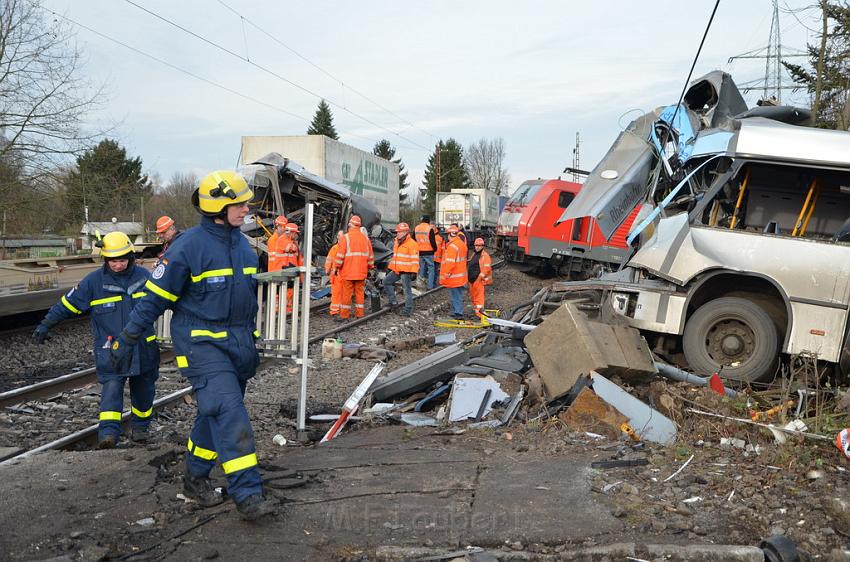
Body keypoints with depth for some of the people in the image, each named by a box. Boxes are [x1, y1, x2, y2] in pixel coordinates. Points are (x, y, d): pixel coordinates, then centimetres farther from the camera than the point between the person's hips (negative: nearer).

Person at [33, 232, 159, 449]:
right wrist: (45, 324, 0)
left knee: (143, 390, 13)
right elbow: (68, 304, 0)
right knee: (111, 387, -16)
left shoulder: (144, 276, 1)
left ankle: (140, 426, 31)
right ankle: (108, 431, -18)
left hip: (143, 347, 3)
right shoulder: (94, 281, -5)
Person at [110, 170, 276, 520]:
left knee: (215, 413, 15)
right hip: (201, 342, -7)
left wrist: (251, 340, 23)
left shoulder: (242, 244, 10)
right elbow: (155, 297, -9)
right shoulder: (188, 247, -13)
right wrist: (126, 341, -6)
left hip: (237, 343, 8)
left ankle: (196, 478, 32)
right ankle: (247, 495, -12)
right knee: (229, 412, -15)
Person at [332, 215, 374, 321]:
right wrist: (370, 268, 21)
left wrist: (336, 267, -3)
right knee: (360, 293, 10)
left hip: (348, 272, -4)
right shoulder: (365, 238, 9)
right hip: (361, 272, 4)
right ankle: (360, 314, 12)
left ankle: (344, 315, 2)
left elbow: (340, 255, -10)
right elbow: (370, 256, 12)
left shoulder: (346, 237, -7)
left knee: (347, 293, -1)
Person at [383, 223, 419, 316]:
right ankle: (393, 302, 15)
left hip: (406, 271, -9)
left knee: (407, 290, -3)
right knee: (386, 281, 9)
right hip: (396, 270, 9)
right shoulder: (396, 242, 17)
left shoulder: (412, 244, -11)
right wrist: (391, 267, 25)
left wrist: (413, 272, -19)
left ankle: (408, 310, 2)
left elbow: (415, 259, -14)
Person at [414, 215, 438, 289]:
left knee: (421, 267, 16)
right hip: (428, 252, -5)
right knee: (431, 268, 2)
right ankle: (430, 285, -2)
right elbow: (433, 241, -12)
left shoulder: (416, 228, 7)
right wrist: (435, 249, 2)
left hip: (419, 252, 6)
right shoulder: (430, 228, -12)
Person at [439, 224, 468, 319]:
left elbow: (450, 262, -24)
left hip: (453, 276, -9)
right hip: (461, 275, 9)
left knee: (455, 295, -3)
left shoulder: (452, 246, -21)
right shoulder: (462, 243, 10)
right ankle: (458, 312, 25)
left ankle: (458, 313, -1)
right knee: (459, 295, 16)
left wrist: (447, 274, -17)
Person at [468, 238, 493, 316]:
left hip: (479, 280, -8)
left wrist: (480, 276, -19)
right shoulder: (474, 255, 17)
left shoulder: (485, 255, -9)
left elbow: (487, 268, -16)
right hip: (471, 279, 8)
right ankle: (475, 307, 27)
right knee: (472, 295, 15)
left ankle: (479, 309, -6)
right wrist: (467, 275, 17)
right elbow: (469, 266, 25)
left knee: (479, 295, -8)